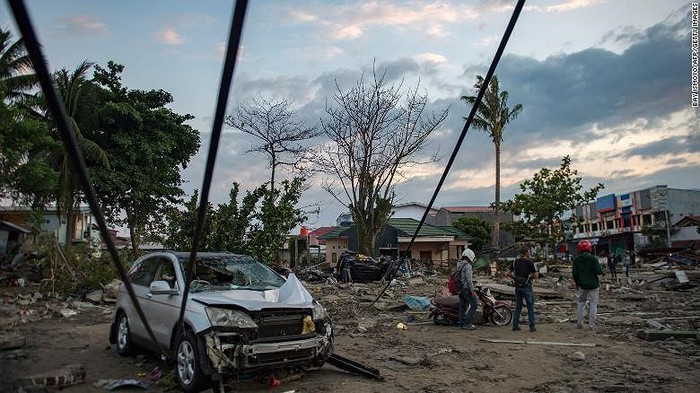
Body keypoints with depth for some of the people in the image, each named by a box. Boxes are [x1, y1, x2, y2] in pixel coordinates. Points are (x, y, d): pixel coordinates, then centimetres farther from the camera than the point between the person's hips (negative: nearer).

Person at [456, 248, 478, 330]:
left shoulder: (458, 265, 13)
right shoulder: (467, 266, -15)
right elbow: (469, 279, -20)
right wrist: (472, 290, -17)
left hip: (460, 289, 9)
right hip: (467, 289, -9)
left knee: (462, 307, 12)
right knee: (473, 305, -2)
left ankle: (462, 324, 14)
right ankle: (467, 324, -5)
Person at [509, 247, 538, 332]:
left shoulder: (515, 262, 4)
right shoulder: (529, 262, -9)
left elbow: (510, 273, 3)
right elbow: (535, 275, -10)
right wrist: (529, 277, 7)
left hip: (518, 286, 5)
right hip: (527, 287, -5)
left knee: (518, 306, 12)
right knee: (530, 307, 5)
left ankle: (515, 325, 11)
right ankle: (532, 327, 5)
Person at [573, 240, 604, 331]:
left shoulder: (576, 260, -2)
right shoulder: (593, 259, -12)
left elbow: (574, 273, 0)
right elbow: (599, 272, -15)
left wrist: (577, 284, 14)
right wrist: (600, 269, 9)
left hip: (582, 285, 3)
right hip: (593, 285, -3)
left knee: (581, 303, 16)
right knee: (593, 304, 4)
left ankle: (579, 323, 16)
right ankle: (592, 325, 5)